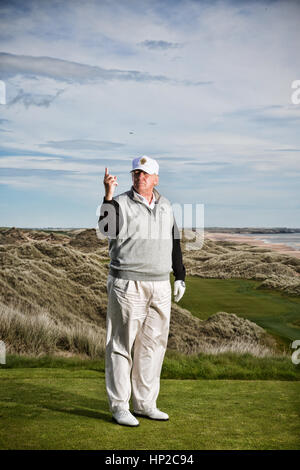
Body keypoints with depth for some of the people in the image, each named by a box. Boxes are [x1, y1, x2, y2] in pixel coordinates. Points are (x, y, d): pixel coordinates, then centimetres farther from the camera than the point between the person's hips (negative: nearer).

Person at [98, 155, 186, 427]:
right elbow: (107, 230, -23)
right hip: (127, 284, -5)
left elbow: (174, 243, 20)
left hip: (160, 285, 6)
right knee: (123, 343, -1)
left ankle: (145, 403, 23)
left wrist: (180, 277, 17)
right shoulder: (121, 203, -4)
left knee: (153, 344, 10)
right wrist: (108, 196, -31)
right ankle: (119, 406, 11)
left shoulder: (166, 206, 14)